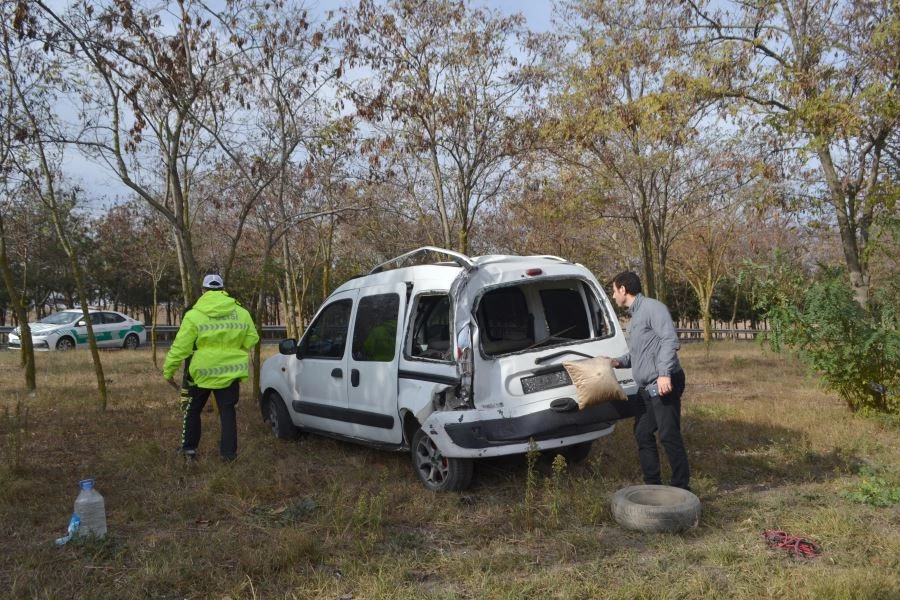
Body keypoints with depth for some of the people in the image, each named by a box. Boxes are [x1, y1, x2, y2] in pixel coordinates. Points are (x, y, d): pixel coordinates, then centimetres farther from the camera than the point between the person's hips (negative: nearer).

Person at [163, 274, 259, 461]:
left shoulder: (194, 315, -9)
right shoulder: (242, 313, 1)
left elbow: (180, 348, -9)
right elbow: (252, 340, 4)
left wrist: (168, 371, 0)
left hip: (202, 371, -2)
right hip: (230, 371, 2)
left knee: (193, 410, 18)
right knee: (228, 412, 11)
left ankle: (189, 447, 25)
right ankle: (228, 451, 11)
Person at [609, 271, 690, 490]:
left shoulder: (652, 307, -8)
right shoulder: (635, 315, 21)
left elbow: (670, 340, -20)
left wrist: (665, 373, -28)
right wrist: (620, 361, 12)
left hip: (664, 384, -10)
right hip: (648, 388, 10)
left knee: (669, 435, -8)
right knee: (643, 434, 12)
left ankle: (681, 487, -1)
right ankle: (652, 484, 21)